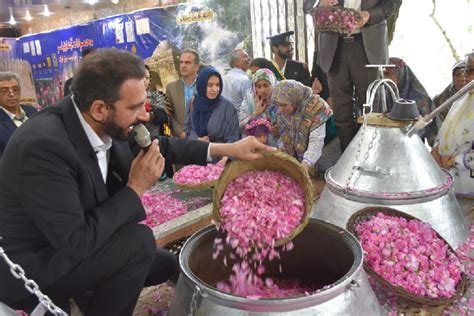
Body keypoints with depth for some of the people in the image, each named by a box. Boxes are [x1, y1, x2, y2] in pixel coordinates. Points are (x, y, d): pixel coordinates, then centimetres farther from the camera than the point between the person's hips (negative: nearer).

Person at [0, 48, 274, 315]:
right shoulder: (44, 146, -34)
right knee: (139, 242, -25)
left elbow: (158, 146, 4)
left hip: (70, 246, 7)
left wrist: (228, 149, 0)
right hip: (29, 267, -7)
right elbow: (77, 242, -33)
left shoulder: (104, 125, -13)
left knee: (166, 264, 9)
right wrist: (136, 189, -24)